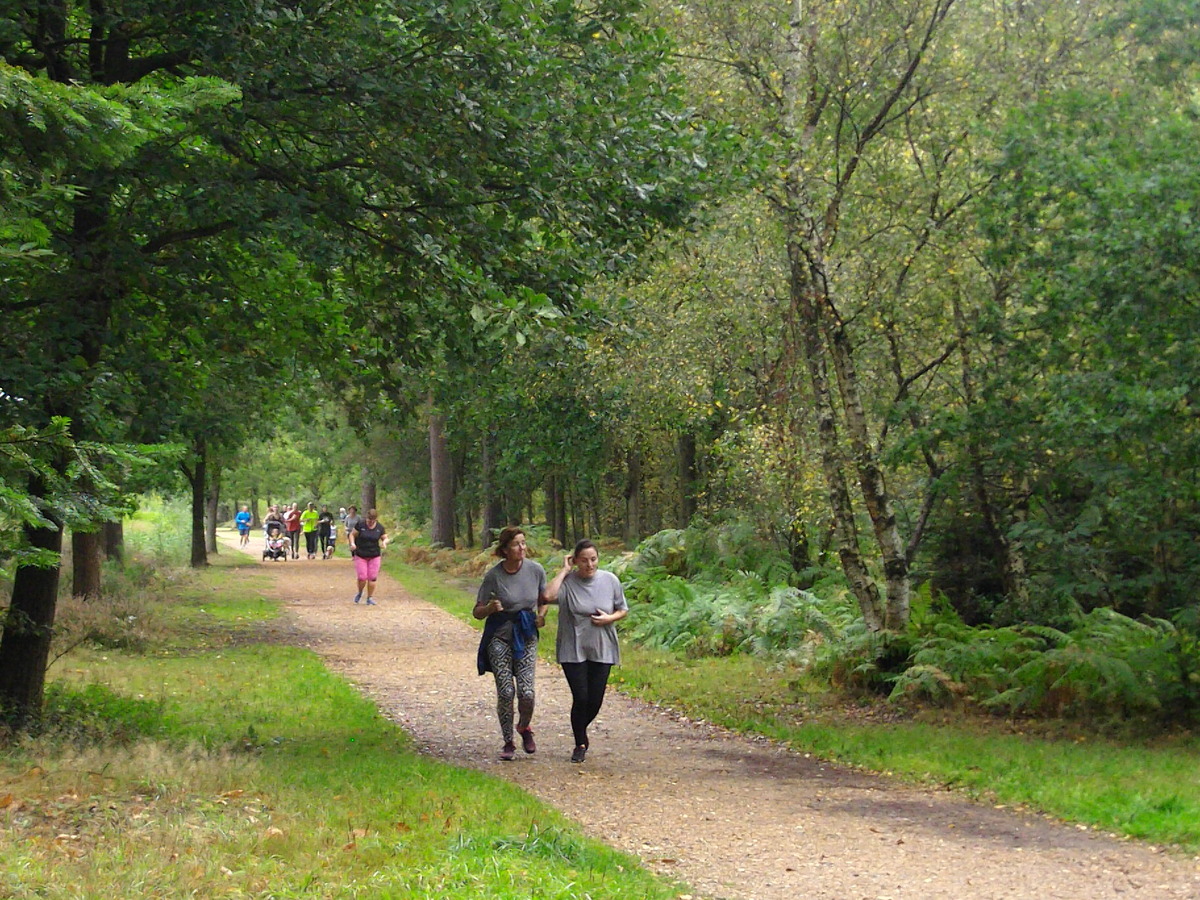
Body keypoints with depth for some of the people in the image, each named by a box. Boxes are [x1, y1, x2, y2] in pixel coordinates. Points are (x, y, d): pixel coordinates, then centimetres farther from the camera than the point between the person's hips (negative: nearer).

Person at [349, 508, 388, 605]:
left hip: (374, 556, 2)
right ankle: (360, 593, 23)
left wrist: (384, 542, -16)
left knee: (372, 578, -2)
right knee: (362, 577, -7)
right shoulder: (360, 524, -8)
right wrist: (352, 543, -20)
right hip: (360, 556, -2)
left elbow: (385, 538, 7)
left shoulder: (379, 527, -2)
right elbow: (352, 535, -1)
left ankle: (370, 598, 11)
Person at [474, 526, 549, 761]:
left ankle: (525, 728, 24)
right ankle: (508, 743, 10)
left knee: (526, 693, -9)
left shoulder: (536, 570, -3)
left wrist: (541, 615, -8)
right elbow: (477, 612, -1)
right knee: (505, 692, -9)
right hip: (500, 636, -1)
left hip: (526, 636, 2)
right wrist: (491, 608, -23)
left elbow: (544, 600, 14)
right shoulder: (493, 575, -9)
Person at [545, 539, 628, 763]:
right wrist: (564, 570, -17)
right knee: (580, 698, -7)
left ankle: (581, 731, 33)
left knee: (595, 700, 4)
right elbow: (549, 595, -28)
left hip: (602, 650, 3)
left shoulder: (610, 580, 1)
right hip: (573, 650, -3)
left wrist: (610, 618, -10)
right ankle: (580, 744, 11)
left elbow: (623, 610, 12)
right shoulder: (568, 581, -8)